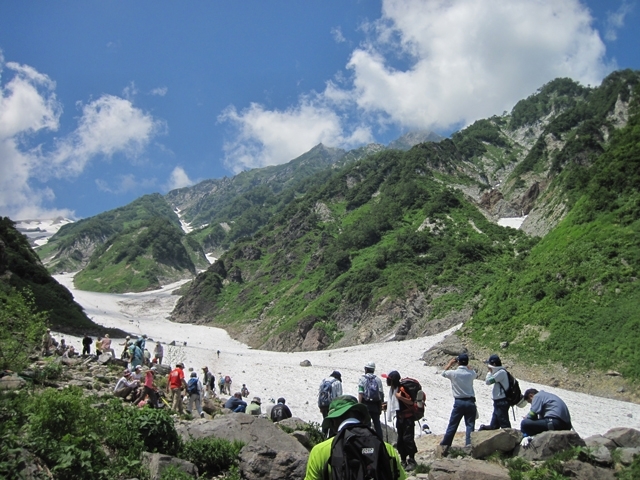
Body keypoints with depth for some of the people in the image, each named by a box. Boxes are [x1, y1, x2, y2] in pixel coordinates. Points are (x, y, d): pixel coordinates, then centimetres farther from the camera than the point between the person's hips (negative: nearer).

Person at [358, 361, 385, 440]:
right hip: (376, 405, 3)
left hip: (366, 404, -3)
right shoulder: (378, 380, 9)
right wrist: (380, 407, 11)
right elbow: (381, 394, 5)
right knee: (377, 424, 9)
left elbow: (360, 393, -10)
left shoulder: (362, 379, 0)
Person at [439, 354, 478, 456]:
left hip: (459, 402, -1)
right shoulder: (471, 374, -3)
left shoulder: (453, 373, -8)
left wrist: (451, 363, 23)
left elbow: (443, 372, 14)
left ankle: (444, 446, 11)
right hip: (470, 402, 1)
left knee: (452, 425, 6)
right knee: (470, 426, 5)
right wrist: (466, 365, 24)